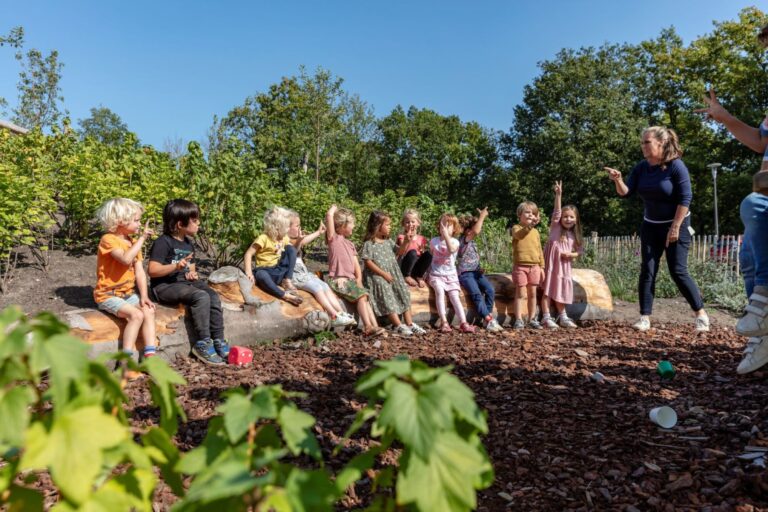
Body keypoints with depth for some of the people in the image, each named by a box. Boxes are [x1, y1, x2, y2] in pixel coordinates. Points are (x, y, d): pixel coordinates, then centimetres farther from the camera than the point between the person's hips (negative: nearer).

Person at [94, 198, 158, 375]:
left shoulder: (133, 242, 9)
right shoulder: (108, 239, -14)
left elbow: (139, 271, 3)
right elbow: (126, 259, -34)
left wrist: (144, 296, -8)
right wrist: (142, 238, -27)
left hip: (129, 293, 7)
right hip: (108, 295, -7)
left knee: (149, 311, -16)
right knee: (136, 315, -26)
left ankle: (150, 356, -14)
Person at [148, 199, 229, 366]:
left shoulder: (189, 243, 15)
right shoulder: (163, 242, -11)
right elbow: (152, 271, -17)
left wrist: (192, 273, 4)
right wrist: (176, 266, -30)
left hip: (184, 282, 8)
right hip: (165, 286, -8)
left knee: (214, 297, -17)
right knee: (201, 297, -29)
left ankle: (218, 341, -11)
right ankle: (203, 344, -21)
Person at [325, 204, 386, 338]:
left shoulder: (350, 244, 20)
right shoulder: (334, 238, -2)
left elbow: (356, 264, 16)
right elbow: (329, 215, -15)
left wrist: (359, 279, 1)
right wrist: (334, 208, 5)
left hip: (350, 279, 7)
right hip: (338, 280, -7)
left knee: (364, 296, -9)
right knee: (361, 295, -21)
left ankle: (374, 326, -14)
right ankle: (367, 327, -25)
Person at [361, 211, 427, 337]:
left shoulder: (388, 241, 15)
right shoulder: (369, 244, -6)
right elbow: (367, 262, -12)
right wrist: (383, 274, -17)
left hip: (392, 273, 7)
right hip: (377, 275, -7)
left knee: (403, 292, -4)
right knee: (387, 295, -22)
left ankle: (409, 323, -2)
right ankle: (398, 325, -23)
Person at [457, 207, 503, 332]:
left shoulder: (472, 242, 17)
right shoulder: (463, 240, -10)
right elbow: (476, 231, -24)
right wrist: (482, 216, -16)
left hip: (476, 272, 8)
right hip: (465, 273, -8)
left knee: (489, 289, -18)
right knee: (476, 294, -26)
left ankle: (488, 316, -15)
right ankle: (489, 320, -28)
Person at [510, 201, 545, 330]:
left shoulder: (535, 232, 13)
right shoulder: (516, 228, -2)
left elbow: (539, 250, 15)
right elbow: (519, 234, -28)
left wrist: (542, 266, 11)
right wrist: (530, 225, -41)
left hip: (534, 267, 5)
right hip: (520, 266, -5)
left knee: (532, 294, 10)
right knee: (520, 294, -3)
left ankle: (532, 319, 18)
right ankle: (519, 320, 1)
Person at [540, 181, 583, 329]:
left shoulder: (574, 235, 11)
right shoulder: (555, 228, -1)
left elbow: (578, 252, 13)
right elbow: (556, 211, -15)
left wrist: (571, 254, -10)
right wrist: (558, 195, -27)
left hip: (564, 266, 4)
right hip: (551, 264, -4)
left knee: (561, 290, 10)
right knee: (547, 289, -6)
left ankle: (562, 317, 18)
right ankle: (546, 317, -5)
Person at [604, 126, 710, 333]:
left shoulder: (676, 166, -15)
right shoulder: (641, 168, -1)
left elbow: (685, 198, -17)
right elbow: (626, 193, -7)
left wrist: (675, 227, -19)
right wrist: (618, 180, -28)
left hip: (676, 225, -5)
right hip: (650, 226, 5)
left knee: (678, 272, -7)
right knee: (647, 271, -1)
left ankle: (701, 314, 10)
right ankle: (645, 318, 2)